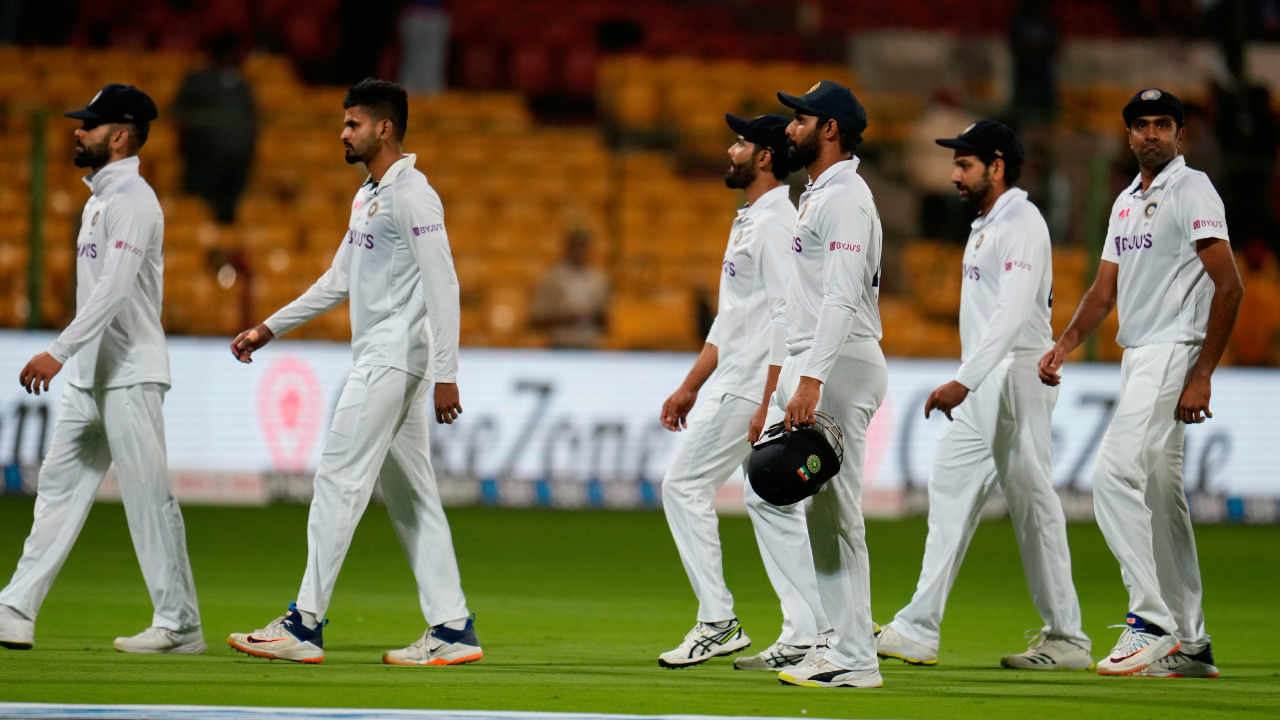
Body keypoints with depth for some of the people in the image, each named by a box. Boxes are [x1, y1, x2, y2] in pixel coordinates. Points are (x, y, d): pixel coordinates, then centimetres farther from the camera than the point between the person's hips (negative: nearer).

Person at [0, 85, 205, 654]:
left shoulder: (131, 198, -14)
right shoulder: (101, 197, 17)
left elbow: (115, 289, -25)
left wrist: (59, 351, -31)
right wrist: (69, 357, 22)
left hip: (130, 374, -10)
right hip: (90, 373, 10)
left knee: (147, 495, -6)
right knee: (59, 486, 7)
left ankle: (180, 625, -2)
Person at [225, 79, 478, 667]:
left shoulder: (412, 195, -13)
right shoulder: (368, 195, 17)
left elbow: (442, 286, -18)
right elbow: (339, 280, 25)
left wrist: (445, 374, -23)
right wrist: (269, 329, 23)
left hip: (395, 360, -10)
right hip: (376, 358, 10)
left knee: (339, 480, -10)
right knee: (408, 493, 8)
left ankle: (305, 625, -10)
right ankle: (452, 630, 7)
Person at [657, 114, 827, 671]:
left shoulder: (776, 221, -13)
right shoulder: (749, 221, 20)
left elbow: (787, 316, -21)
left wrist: (769, 403, -26)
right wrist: (689, 387, 25)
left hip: (753, 387, -10)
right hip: (737, 384, 10)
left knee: (685, 484, -7)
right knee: (771, 503, 8)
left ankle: (717, 622, -5)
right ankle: (804, 636, 5)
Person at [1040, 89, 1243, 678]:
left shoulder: (1193, 191, -8)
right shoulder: (1126, 203, 19)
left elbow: (1229, 286, -14)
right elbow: (1105, 290, 19)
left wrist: (1201, 377, -19)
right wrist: (1063, 345, 1)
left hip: (1175, 352, -9)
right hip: (1135, 357, 9)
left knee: (1115, 473, -21)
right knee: (1161, 497, 9)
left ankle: (1152, 620, -22)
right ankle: (1189, 645, 12)